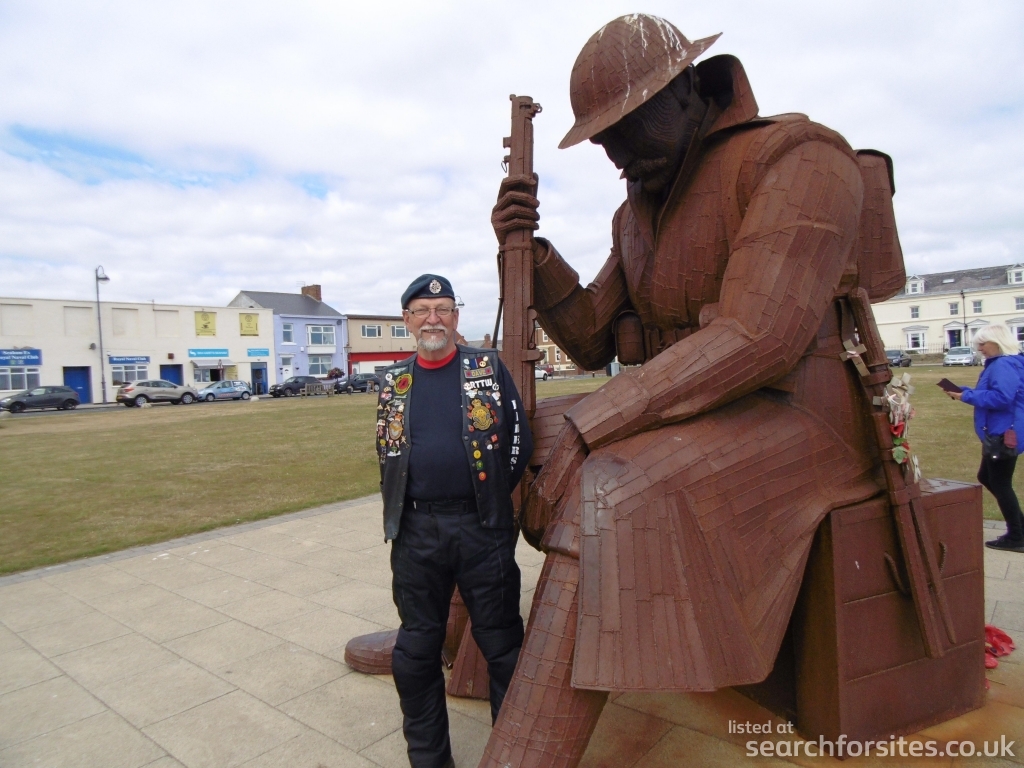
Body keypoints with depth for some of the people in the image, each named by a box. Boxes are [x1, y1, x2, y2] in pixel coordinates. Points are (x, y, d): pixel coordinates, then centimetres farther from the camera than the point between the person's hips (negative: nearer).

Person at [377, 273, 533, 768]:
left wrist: (490, 499, 3)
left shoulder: (488, 367, 1)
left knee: (502, 642, 9)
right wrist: (401, 510, 10)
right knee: (415, 649, 14)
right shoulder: (394, 381, 10)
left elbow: (519, 440, 0)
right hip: (416, 532, 3)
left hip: (483, 527, -3)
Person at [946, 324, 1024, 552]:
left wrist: (966, 395, -23)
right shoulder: (998, 364, 14)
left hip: (1005, 435, -11)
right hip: (997, 434, 11)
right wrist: (963, 391, 7)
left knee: (1000, 484, -1)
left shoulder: (1004, 365, -20)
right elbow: (991, 393, 21)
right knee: (986, 477, 19)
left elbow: (1001, 397, -31)